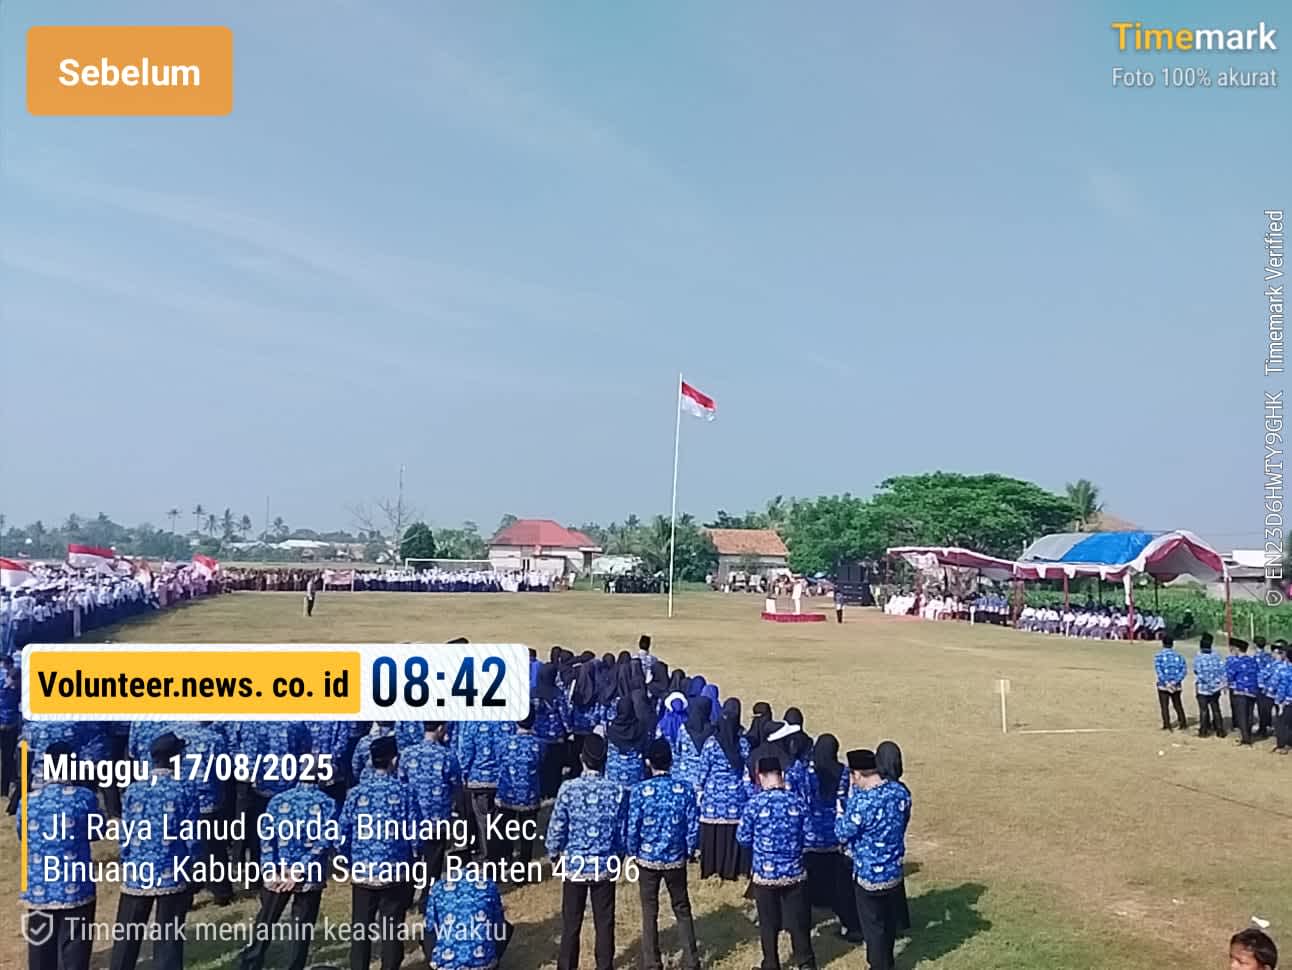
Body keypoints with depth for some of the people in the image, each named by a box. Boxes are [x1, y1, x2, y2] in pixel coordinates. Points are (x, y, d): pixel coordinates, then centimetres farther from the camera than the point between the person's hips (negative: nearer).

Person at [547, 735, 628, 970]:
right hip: (606, 866, 1)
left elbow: (556, 829, -8)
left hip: (573, 865, -1)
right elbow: (622, 833, -1)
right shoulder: (617, 791, -8)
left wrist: (554, 857, 9)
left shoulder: (568, 788, -13)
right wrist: (618, 860, 16)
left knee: (571, 923, 12)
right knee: (604, 923, 12)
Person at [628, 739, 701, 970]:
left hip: (648, 859, -1)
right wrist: (689, 852, 10)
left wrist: (633, 852, 8)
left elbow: (633, 828, -10)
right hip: (676, 859, 1)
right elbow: (693, 827, -6)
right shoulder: (686, 788, -8)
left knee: (650, 914, 11)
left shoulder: (639, 790, -13)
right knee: (682, 910, 15)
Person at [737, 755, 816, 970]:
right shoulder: (797, 801, -7)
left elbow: (743, 838, -4)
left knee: (769, 923, 13)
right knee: (799, 920, 14)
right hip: (795, 872, 2)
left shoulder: (755, 803, -13)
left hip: (765, 873, -1)